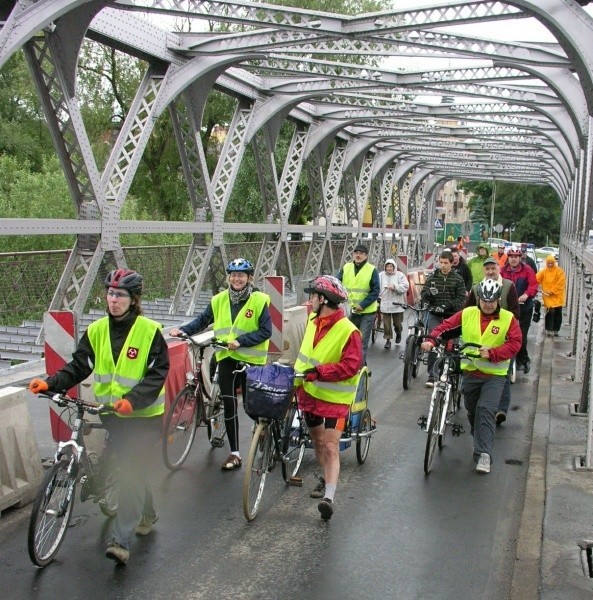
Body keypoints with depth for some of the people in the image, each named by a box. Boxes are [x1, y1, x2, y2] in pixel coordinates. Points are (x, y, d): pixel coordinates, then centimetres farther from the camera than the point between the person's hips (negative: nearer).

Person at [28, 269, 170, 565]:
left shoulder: (150, 331, -12)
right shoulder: (97, 330, 1)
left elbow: (158, 373, -15)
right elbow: (78, 367, 1)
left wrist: (134, 399, -28)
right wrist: (50, 383, -15)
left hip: (143, 414, -5)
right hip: (111, 413, 5)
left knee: (133, 473, -8)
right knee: (129, 468, 18)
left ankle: (121, 540, -4)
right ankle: (147, 513, 41)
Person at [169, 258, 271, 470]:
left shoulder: (259, 300, -8)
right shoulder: (219, 300, 5)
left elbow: (265, 331, -11)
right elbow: (203, 320, 12)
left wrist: (241, 341, -21)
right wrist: (183, 330, -4)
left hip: (251, 360, -4)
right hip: (227, 358, 4)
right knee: (229, 405, 4)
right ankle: (234, 453, 13)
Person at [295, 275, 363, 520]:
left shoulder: (348, 331, -20)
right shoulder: (313, 321, 1)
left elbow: (351, 365, -26)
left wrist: (320, 371, -31)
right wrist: (297, 382, 14)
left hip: (334, 398, -7)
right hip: (310, 392, 7)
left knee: (331, 447, -10)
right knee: (318, 440, 21)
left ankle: (329, 497, -11)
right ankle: (326, 477, 41)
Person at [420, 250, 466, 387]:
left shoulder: (457, 279, 1)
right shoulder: (433, 277, 6)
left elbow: (461, 299, -5)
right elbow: (423, 294, 6)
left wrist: (447, 305, -19)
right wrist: (429, 293, -18)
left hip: (451, 316, 0)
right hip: (434, 315, 1)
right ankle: (432, 374, -6)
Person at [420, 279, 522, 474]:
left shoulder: (508, 318, -7)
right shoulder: (467, 314, -1)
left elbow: (515, 343, -13)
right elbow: (446, 326, -2)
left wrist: (492, 353, -25)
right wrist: (431, 340, -20)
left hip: (494, 374, -3)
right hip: (470, 371, 4)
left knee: (485, 410, -17)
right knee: (472, 411, 17)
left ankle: (484, 454, -14)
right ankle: (481, 440, 43)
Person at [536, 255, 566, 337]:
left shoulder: (559, 271, -5)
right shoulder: (543, 271, 2)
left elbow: (560, 284, -10)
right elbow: (536, 279, -8)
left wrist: (552, 291, -14)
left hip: (557, 296, 0)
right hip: (547, 296, 0)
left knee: (557, 314, 7)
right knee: (550, 313, -5)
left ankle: (555, 330, 19)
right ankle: (549, 330, 4)